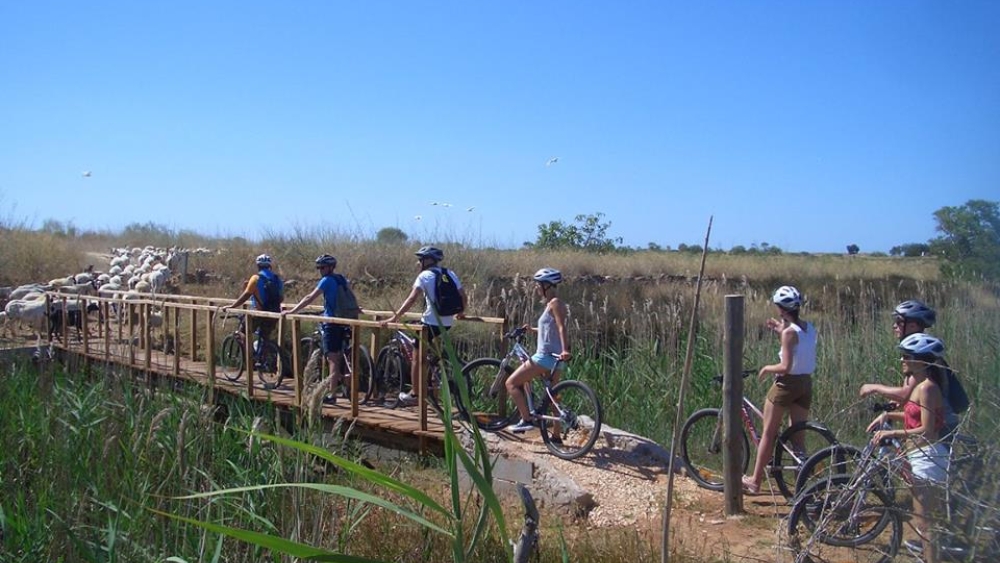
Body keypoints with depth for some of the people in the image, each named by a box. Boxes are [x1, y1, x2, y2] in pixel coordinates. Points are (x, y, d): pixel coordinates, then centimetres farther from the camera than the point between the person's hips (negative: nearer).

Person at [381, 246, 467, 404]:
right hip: (447, 323, 6)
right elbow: (462, 295, 10)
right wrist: (461, 313, 27)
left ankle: (414, 393, 11)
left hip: (430, 322, -6)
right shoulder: (450, 274, 9)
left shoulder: (425, 275, -8)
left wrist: (394, 317, -19)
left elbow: (412, 299, -18)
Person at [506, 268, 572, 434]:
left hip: (546, 356, -10)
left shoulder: (555, 303, -11)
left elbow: (561, 327, -23)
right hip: (552, 358, 10)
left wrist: (565, 350, -33)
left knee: (511, 383, -5)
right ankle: (556, 435, 19)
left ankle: (527, 420, -8)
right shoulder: (551, 304, 16)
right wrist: (532, 329, 33)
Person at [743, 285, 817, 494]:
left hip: (787, 384, -7)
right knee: (797, 438, 12)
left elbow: (785, 367, -22)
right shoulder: (809, 328, 5)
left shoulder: (789, 332, -18)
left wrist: (767, 368, -5)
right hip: (806, 384, 7)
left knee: (768, 433, 5)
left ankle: (755, 481, 13)